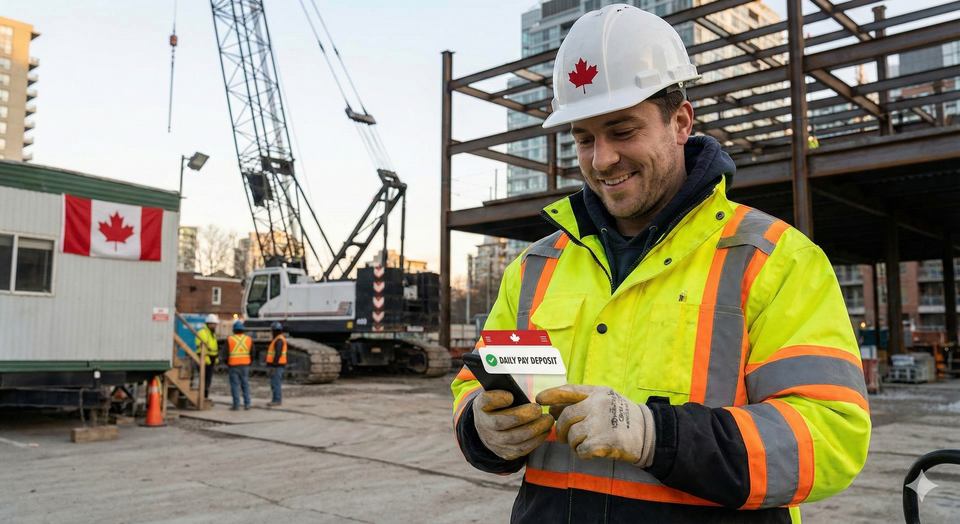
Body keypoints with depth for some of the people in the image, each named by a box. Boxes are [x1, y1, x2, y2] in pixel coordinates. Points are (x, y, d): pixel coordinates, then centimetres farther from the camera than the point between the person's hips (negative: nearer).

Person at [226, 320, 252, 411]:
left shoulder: (229, 340, -7)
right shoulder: (249, 339, 0)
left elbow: (226, 354, -4)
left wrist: (227, 365, 11)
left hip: (233, 366, -2)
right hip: (245, 366, 3)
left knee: (235, 385, 1)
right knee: (245, 385, 10)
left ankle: (236, 405, 1)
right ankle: (247, 404, 8)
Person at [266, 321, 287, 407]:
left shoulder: (279, 340, -17)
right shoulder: (279, 339, 17)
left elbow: (278, 353, -24)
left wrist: (274, 365, -24)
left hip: (277, 365, -11)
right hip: (277, 365, 11)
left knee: (275, 383, -8)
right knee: (276, 383, 13)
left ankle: (277, 400, -6)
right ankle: (277, 399, 16)